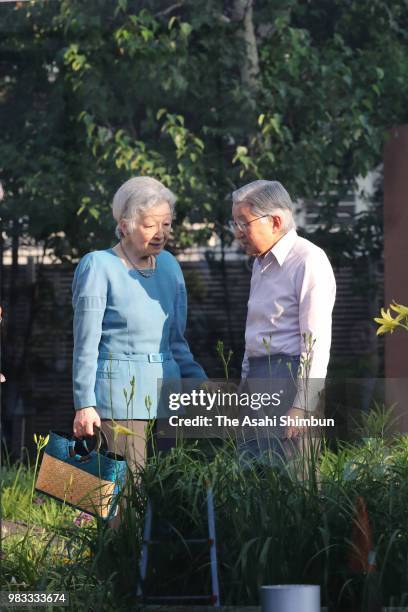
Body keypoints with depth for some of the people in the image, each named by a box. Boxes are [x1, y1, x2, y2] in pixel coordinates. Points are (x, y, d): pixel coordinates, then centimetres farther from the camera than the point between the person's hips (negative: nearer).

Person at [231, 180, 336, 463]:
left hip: (288, 374, -9)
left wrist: (301, 408, -22)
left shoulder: (309, 261, -12)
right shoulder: (261, 262, 18)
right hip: (256, 376, 9)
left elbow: (316, 343, -17)